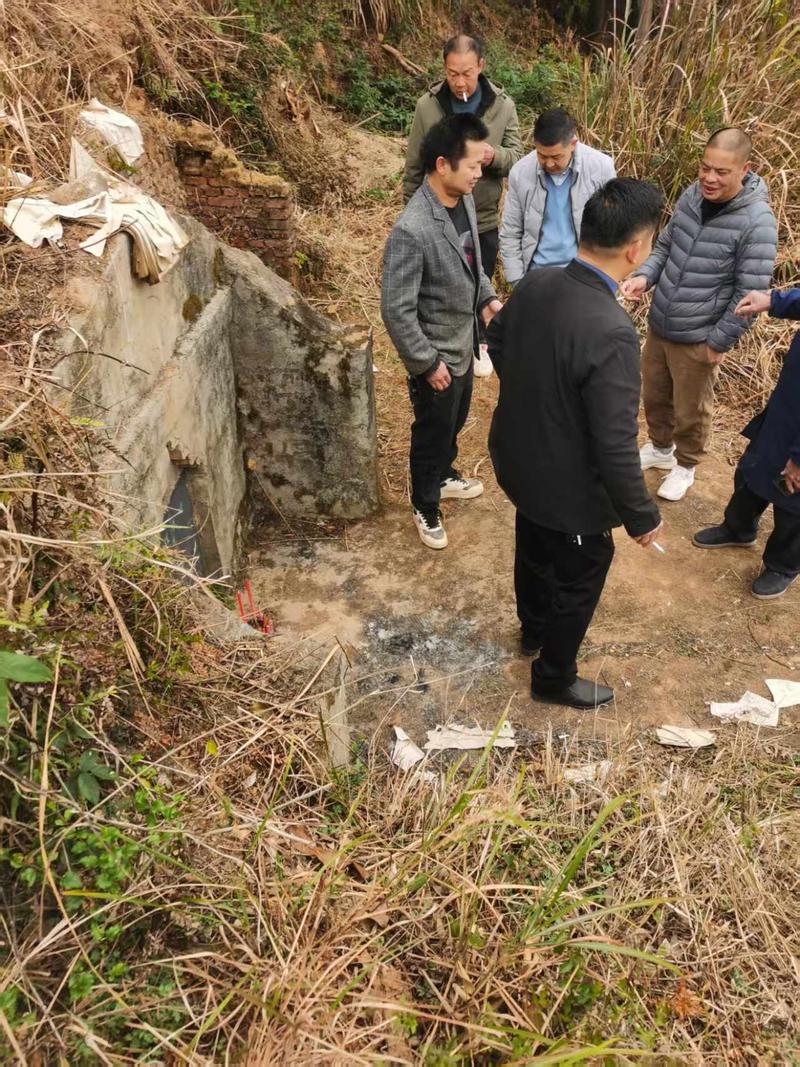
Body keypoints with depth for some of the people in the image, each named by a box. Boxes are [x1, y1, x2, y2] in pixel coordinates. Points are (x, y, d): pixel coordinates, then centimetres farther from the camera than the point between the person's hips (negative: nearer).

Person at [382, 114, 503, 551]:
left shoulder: (464, 199, -5)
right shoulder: (412, 231, -32)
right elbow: (396, 310, -27)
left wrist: (487, 297, 2)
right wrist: (428, 363, -20)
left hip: (464, 343, 8)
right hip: (436, 355, -8)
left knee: (455, 422, 27)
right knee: (432, 432, 13)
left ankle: (444, 476, 53)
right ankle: (425, 504, 36)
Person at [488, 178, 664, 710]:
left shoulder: (535, 282, -11)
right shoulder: (612, 333, -35)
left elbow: (497, 339, 10)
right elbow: (615, 447, -29)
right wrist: (643, 516, -14)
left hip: (519, 462, 8)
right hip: (571, 493, -7)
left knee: (534, 554, 31)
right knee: (577, 585, 18)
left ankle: (534, 628, 59)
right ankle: (555, 677, 41)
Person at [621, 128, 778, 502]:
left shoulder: (756, 221, -21)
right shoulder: (692, 196, -3)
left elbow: (750, 294, -18)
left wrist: (719, 341, -14)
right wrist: (644, 275, -9)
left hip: (697, 339, -5)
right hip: (658, 326, 6)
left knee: (690, 412, 13)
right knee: (653, 397, 23)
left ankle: (685, 467, 39)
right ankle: (660, 448, 49)